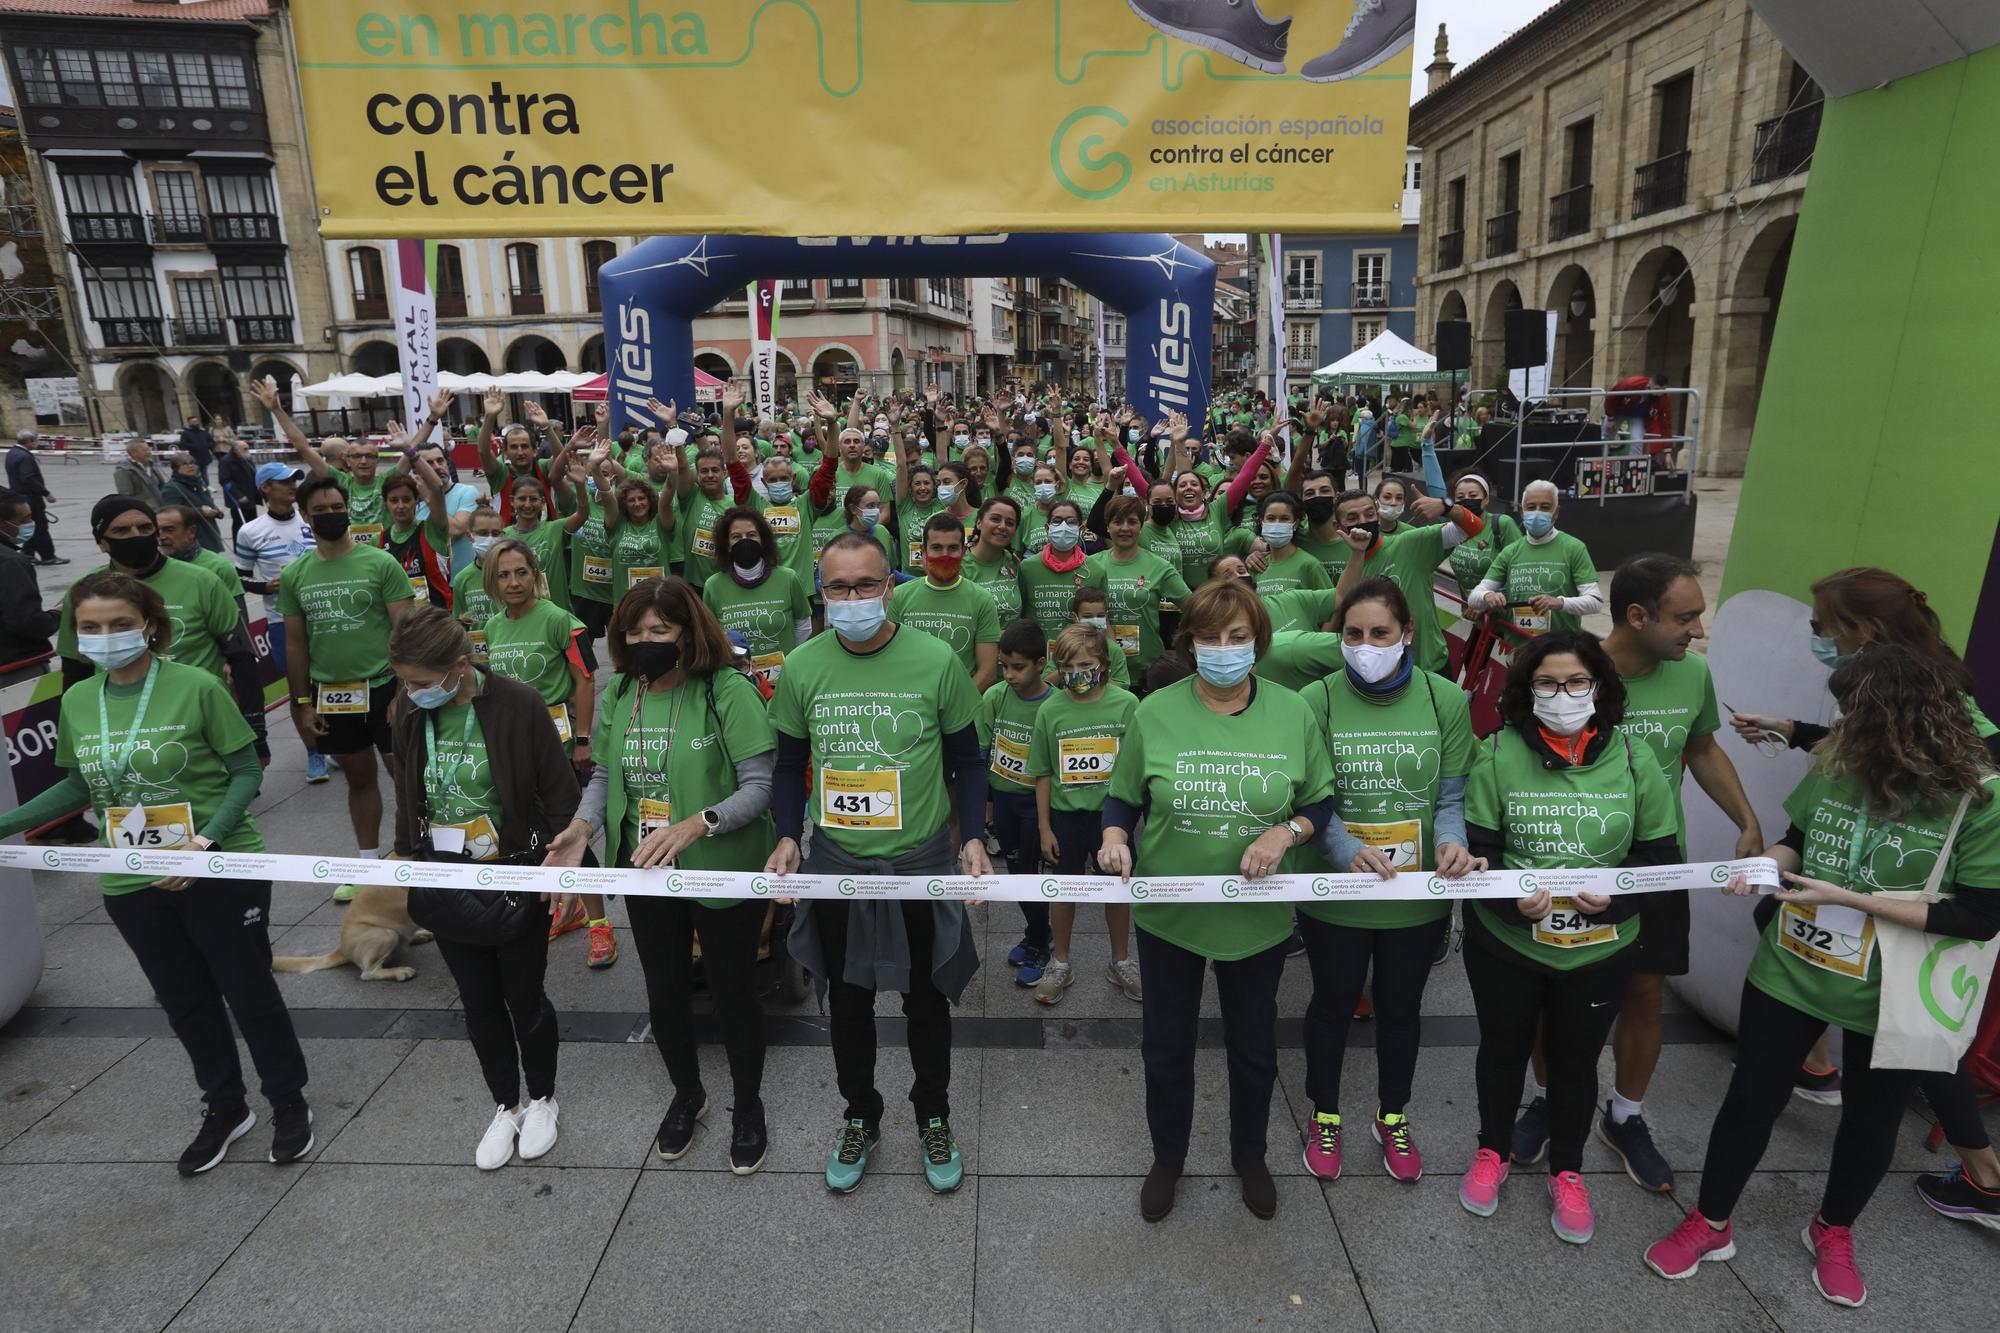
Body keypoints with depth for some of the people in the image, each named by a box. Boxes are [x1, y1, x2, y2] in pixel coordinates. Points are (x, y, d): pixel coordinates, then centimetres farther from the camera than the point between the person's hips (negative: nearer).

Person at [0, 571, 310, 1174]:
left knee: (249, 992, 9)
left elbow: (247, 774, -11)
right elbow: (80, 785, 15)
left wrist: (207, 839, -22)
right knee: (185, 1002, 20)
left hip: (220, 874, -5)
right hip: (132, 886, 5)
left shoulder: (197, 687, -15)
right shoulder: (77, 702, 1)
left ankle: (288, 1104, 30)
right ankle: (225, 1108, 40)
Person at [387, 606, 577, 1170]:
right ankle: (505, 1107, 35)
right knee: (479, 1000, 16)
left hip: (516, 876, -4)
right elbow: (407, 794, 11)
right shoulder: (412, 712, -4)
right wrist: (406, 857, 11)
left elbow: (559, 791, -12)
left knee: (523, 996, 10)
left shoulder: (517, 704, -19)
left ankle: (542, 1100, 34)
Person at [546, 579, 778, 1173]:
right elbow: (605, 774, 7)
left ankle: (748, 1106, 38)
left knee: (732, 991, 12)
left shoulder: (728, 691, -19)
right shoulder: (618, 692, -1)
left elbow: (760, 786, -20)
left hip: (724, 872, -5)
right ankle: (687, 1095, 48)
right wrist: (581, 826, -12)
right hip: (645, 873, 5)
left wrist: (694, 824, -33)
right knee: (664, 991, 21)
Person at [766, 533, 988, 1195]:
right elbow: (790, 764, 6)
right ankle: (860, 1116, 42)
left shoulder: (936, 661, -12)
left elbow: (966, 760, -1)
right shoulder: (801, 668, -6)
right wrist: (787, 835, -6)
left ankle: (933, 1117, 40)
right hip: (836, 862, 2)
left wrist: (974, 835, -10)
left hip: (922, 860, -1)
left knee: (926, 995, 16)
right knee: (848, 997, 18)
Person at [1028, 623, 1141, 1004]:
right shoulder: (1050, 709, -7)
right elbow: (1043, 773, -1)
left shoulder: (1126, 703, -11)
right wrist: (1044, 827, 0)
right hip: (1065, 815, 1)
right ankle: (1060, 963, 35)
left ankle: (1121, 962, 36)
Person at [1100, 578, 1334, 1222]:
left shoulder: (1293, 713, -7)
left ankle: (1249, 1155, 49)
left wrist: (1285, 833, -19)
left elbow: (1321, 802, 1)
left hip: (1259, 917, 1)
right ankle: (1167, 1158, 43)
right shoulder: (1155, 711, -9)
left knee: (1254, 1046, 21)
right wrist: (1115, 838, -20)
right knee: (1166, 1045, 16)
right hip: (1168, 911, 0)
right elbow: (1123, 797, 0)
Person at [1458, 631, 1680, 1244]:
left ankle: (1567, 1171, 44)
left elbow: (1660, 854, -1)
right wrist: (1512, 899, -27)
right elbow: (1474, 849, -10)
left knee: (1577, 1060, 20)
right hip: (1505, 943, -1)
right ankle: (1492, 1153, 44)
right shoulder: (1499, 754, -13)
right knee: (1503, 1050, 19)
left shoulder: (1634, 758, -7)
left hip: (1600, 949, 1)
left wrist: (1615, 895, -19)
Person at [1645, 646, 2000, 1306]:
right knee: (1753, 1098, 12)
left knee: (1871, 1118, 20)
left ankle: (1833, 1231, 47)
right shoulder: (1833, 765, -9)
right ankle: (1711, 1225, 32)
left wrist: (1850, 900, -24)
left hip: (1891, 996, -2)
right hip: (1790, 969, 3)